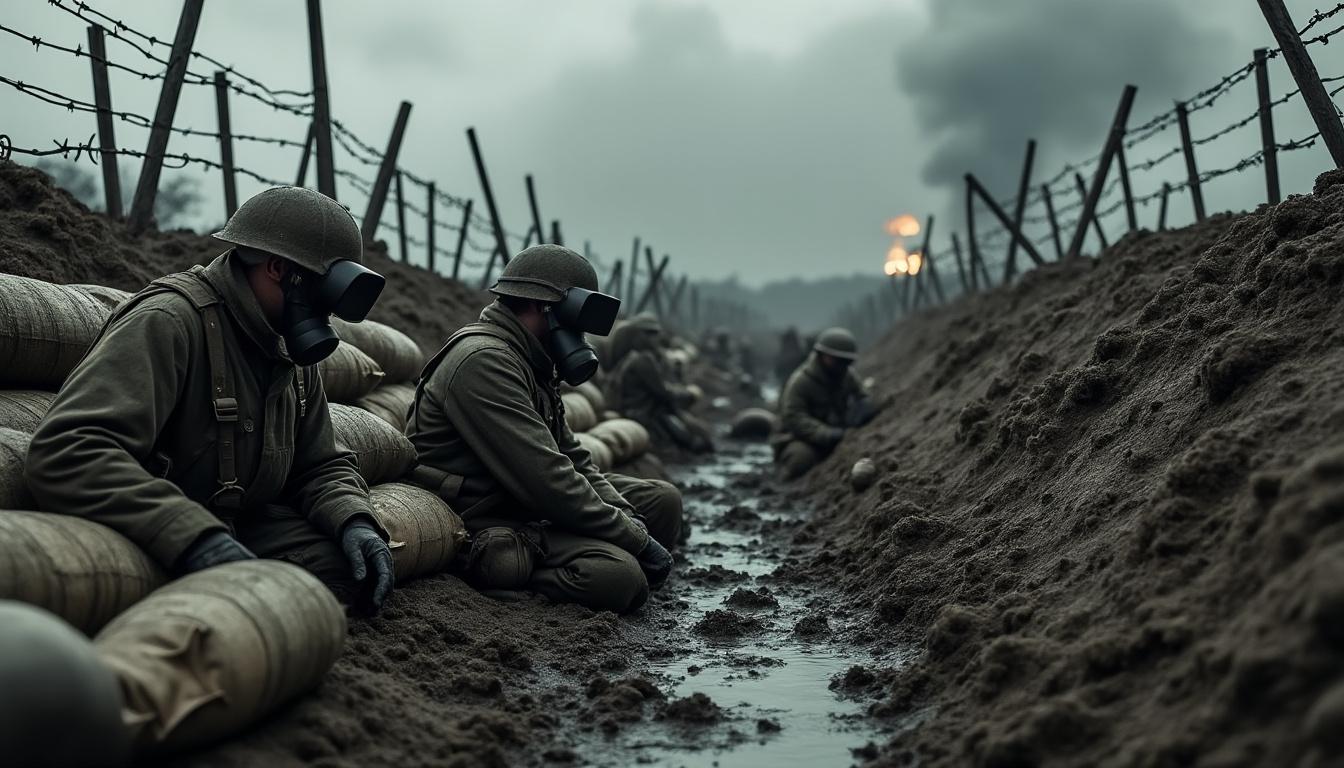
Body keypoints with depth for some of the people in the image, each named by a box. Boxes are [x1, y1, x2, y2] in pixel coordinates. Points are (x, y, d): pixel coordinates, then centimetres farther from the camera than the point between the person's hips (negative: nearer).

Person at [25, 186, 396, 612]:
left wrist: (353, 520, -10)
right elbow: (65, 452, -33)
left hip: (242, 530, 8)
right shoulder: (167, 322, -20)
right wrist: (196, 537, -42)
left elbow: (321, 465, 15)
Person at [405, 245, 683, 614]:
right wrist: (636, 538, -20)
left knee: (663, 500, 9)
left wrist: (626, 519, -3)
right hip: (489, 523, -11)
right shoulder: (483, 361, -20)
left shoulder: (529, 364, 14)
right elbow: (546, 479, -26)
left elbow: (571, 457, 14)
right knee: (620, 577, -29)